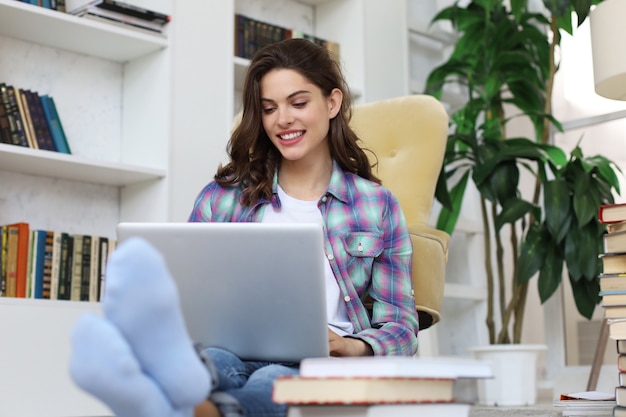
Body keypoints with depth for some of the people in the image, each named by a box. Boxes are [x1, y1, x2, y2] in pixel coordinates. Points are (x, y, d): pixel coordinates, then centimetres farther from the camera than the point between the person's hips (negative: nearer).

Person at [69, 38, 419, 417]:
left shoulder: (378, 205, 14)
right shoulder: (222, 198, 17)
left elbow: (402, 328, 12)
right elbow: (190, 301, 16)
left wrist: (352, 346, -11)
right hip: (239, 354, 2)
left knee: (274, 382, -39)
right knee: (213, 361, -37)